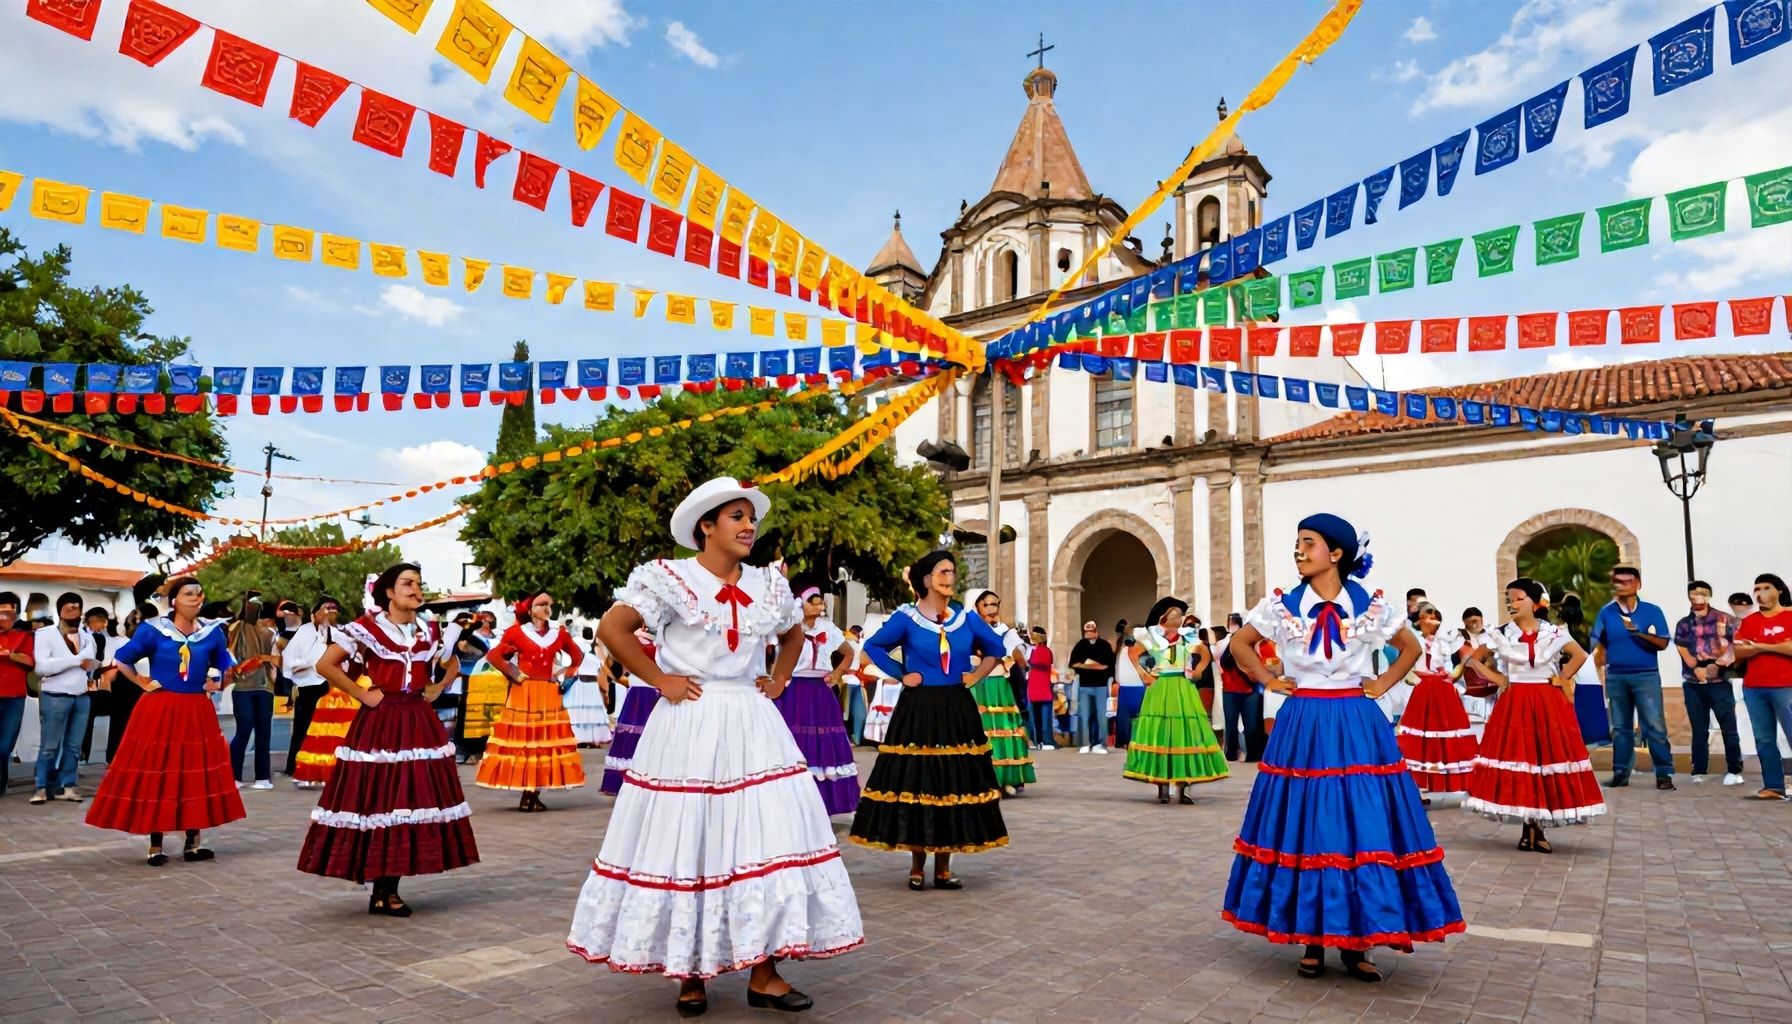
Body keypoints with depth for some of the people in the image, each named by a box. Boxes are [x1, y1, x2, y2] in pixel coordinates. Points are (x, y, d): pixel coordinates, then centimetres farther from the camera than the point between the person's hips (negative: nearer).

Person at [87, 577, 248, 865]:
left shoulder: (213, 631, 5)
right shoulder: (152, 630, -4)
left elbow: (226, 667, 15)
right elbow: (121, 659, 3)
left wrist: (218, 684, -2)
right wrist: (143, 683, -4)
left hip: (197, 712, 3)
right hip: (159, 712, -3)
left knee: (197, 776, 5)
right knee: (155, 776, 0)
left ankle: (193, 843, 14)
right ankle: (155, 846, 10)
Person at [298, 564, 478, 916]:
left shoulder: (430, 631, 8)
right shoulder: (368, 627, -5)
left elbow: (453, 665, 24)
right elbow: (325, 665, -7)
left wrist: (438, 688, 8)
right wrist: (361, 694, -9)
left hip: (419, 724, 5)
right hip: (379, 724, -5)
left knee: (412, 802, 4)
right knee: (377, 800, -4)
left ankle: (389, 889, 14)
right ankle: (380, 890, 6)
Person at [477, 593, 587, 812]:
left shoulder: (560, 633, 6)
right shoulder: (517, 632, -3)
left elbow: (577, 657, 17)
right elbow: (493, 656, -4)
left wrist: (564, 677, 6)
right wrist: (514, 674, -7)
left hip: (549, 695, 4)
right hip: (523, 695, -3)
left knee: (546, 741, 3)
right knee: (522, 740, -3)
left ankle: (533, 793, 9)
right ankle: (527, 795, 1)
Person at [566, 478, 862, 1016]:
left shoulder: (770, 584, 9)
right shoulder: (670, 578, -7)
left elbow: (794, 634, 26)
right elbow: (611, 628, -10)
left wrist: (778, 681, 12)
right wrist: (659, 680, -10)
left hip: (752, 725, 5)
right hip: (690, 728, -4)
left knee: (769, 838, 1)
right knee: (687, 842, 3)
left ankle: (763, 973, 11)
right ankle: (689, 973, 20)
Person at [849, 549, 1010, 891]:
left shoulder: (967, 618, 7)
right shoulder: (906, 617, -3)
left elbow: (997, 647, 18)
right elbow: (873, 646, 1)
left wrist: (976, 676, 7)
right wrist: (901, 675, -5)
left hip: (957, 711, 3)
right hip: (918, 710, -3)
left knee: (953, 784, 4)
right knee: (915, 783, -1)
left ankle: (943, 867, 15)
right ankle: (917, 866, 12)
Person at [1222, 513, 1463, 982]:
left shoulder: (1372, 606, 0)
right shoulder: (1282, 606, -1)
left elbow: (1411, 647, 15)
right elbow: (1240, 642, 12)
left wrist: (1383, 683, 4)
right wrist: (1269, 680, 3)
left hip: (1357, 728, 0)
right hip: (1303, 729, 0)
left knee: (1363, 828, 0)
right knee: (1305, 828, 3)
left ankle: (1356, 942, 12)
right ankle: (1312, 939, 15)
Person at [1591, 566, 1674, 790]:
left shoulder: (1652, 611, 1)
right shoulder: (1606, 612, 6)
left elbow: (1663, 643, -4)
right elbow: (1598, 647, 7)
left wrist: (1640, 633, -17)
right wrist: (1602, 672, 2)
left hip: (1646, 675, -2)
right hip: (1616, 676, 2)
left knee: (1655, 725, -6)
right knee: (1620, 727, 8)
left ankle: (1664, 774, -2)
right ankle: (1621, 773, 13)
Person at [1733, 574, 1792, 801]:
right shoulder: (1748, 621, 13)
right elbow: (1737, 652, 3)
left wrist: (1761, 646, -5)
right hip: (1753, 689, 5)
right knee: (1764, 740, 4)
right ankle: (1773, 786, 7)